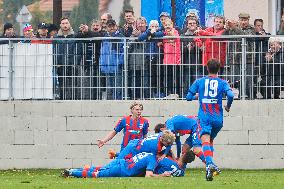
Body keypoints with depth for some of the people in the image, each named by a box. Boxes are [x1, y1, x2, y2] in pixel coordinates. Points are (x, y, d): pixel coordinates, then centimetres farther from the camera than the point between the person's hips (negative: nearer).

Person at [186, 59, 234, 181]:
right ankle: (210, 164, 14)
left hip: (204, 117, -2)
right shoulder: (222, 83, 6)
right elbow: (230, 95, -11)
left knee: (205, 140, -19)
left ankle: (209, 163, -43)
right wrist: (228, 106, 8)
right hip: (218, 117, 2)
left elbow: (188, 97, 9)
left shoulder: (199, 82, 8)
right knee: (210, 140, 23)